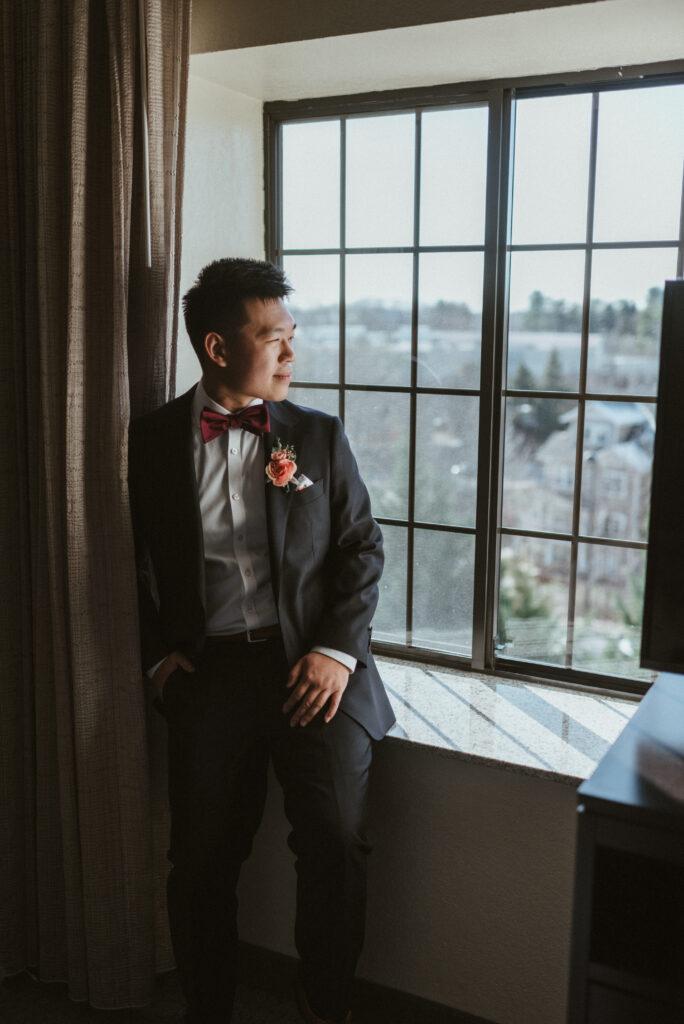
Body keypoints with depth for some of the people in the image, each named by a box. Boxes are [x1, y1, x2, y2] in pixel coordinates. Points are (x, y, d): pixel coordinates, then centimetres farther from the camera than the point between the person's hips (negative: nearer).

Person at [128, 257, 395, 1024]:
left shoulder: (320, 436, 9)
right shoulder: (155, 439, 7)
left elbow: (361, 547, 6)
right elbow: (140, 559, 12)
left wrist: (337, 650, -6)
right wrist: (158, 654, 1)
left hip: (312, 661, 0)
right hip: (209, 668, 0)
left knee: (335, 840, -12)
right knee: (201, 860, 2)